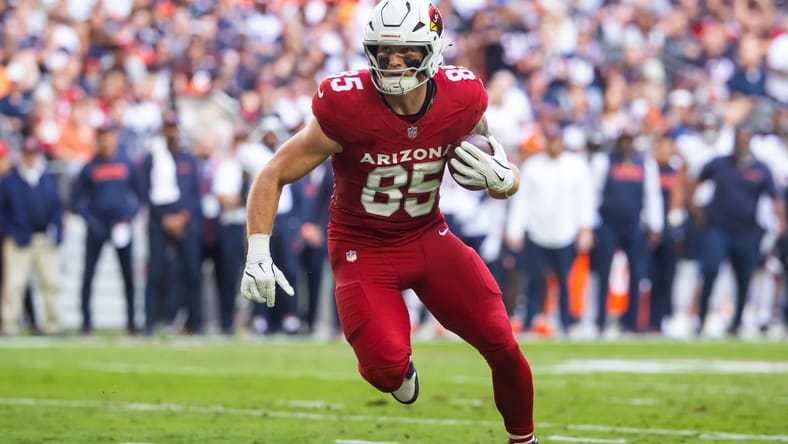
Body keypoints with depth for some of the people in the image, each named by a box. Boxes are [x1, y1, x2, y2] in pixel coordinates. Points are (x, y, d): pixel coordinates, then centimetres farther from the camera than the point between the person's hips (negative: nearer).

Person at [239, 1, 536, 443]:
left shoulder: (460, 101, -13)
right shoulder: (347, 109, -24)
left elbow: (508, 180, 3)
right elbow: (273, 177, -14)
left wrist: (497, 177, -22)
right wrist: (258, 256, -22)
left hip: (430, 237, 3)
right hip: (363, 249, -3)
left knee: (502, 347, -4)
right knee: (387, 368, -22)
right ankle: (400, 370, 18)